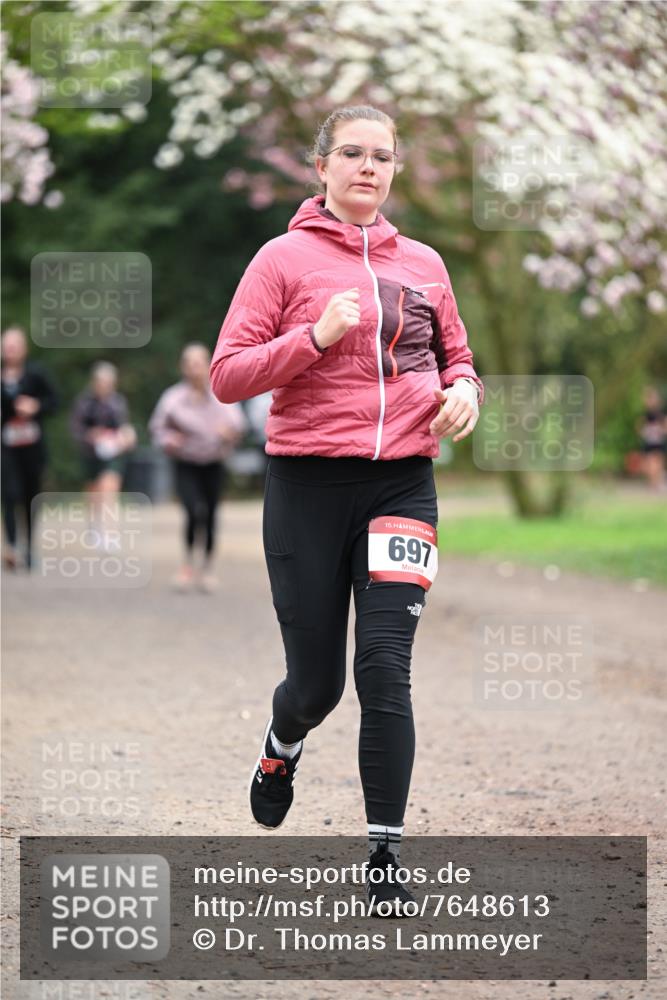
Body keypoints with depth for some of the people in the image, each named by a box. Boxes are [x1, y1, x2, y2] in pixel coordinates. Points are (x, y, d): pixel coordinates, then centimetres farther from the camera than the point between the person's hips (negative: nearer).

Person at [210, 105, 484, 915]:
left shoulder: (422, 264, 11)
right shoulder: (285, 257, -1)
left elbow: (456, 357, 23)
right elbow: (227, 375, -4)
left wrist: (464, 390, 0)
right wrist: (315, 336, -18)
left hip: (403, 481, 2)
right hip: (309, 483, -2)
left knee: (385, 667, -10)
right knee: (317, 680, 6)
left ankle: (385, 857, -4)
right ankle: (281, 748, 43)